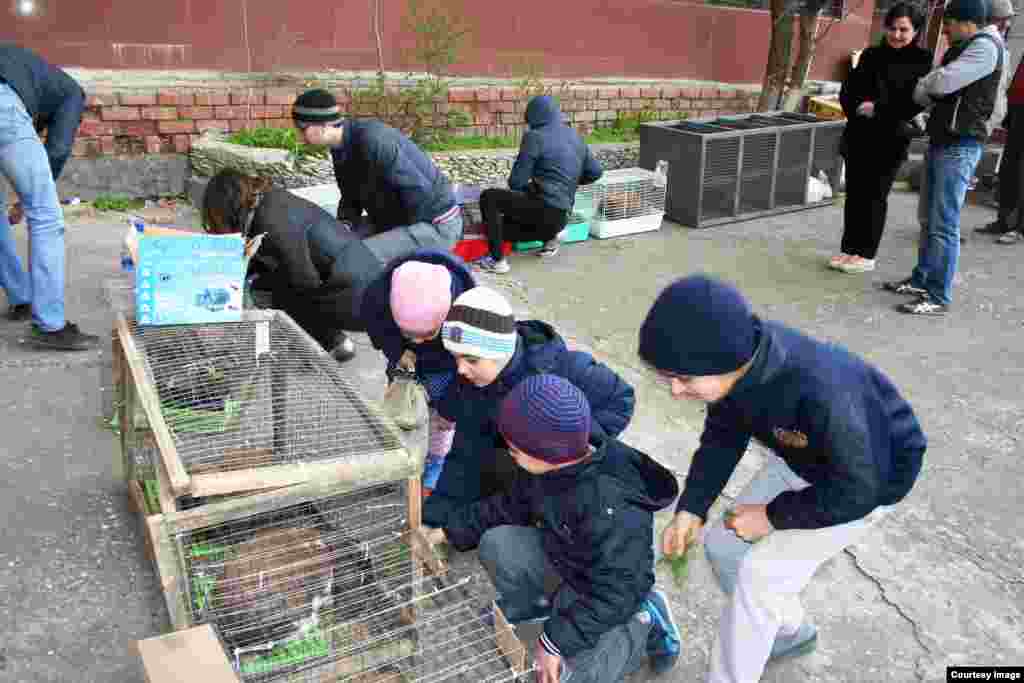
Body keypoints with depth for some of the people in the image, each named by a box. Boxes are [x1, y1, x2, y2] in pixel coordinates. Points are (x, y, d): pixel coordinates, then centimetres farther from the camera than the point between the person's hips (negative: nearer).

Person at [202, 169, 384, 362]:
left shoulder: (273, 222, -19)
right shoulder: (271, 200, 7)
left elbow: (306, 282, -14)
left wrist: (255, 281, -2)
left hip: (359, 300, -9)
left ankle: (334, 343, 9)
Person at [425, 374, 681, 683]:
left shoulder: (610, 509, -41)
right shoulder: (550, 467, -15)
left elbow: (614, 593, -35)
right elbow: (510, 506, 3)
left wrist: (555, 641, -31)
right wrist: (450, 531, 2)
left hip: (610, 589, -6)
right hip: (562, 555, 7)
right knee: (496, 542, -12)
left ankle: (642, 622, 3)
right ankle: (522, 607, 15)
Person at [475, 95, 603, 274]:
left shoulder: (535, 137, -8)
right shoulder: (575, 137, 14)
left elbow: (516, 182, -8)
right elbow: (595, 172, 18)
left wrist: (527, 186, 14)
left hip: (543, 208, -8)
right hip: (561, 215, 8)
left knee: (489, 197, 3)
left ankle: (497, 260, -3)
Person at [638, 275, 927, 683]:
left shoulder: (820, 393, -44)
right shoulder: (737, 358, -23)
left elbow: (855, 490, -28)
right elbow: (723, 437, -6)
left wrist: (773, 516, -19)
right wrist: (690, 510, -15)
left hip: (870, 477, -6)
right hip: (801, 458, 7)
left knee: (760, 575, -11)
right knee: (723, 545, 8)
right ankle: (790, 631, 33)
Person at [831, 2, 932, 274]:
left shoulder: (922, 60, -2)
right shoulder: (871, 54, 10)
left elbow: (915, 102, -10)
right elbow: (848, 88, 7)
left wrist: (877, 109, -17)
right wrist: (856, 107, -13)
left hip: (891, 139, -4)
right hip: (858, 136, 4)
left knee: (875, 196, 1)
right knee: (854, 193, 7)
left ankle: (866, 254, 9)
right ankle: (849, 248, 17)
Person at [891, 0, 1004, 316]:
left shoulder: (985, 46, -11)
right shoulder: (961, 49, 19)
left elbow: (941, 83, -22)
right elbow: (934, 95, 16)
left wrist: (920, 86, -1)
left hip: (959, 147, -9)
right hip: (939, 143, 9)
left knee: (943, 225, -9)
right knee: (928, 219, 14)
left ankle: (938, 298, -5)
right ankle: (921, 280, 24)